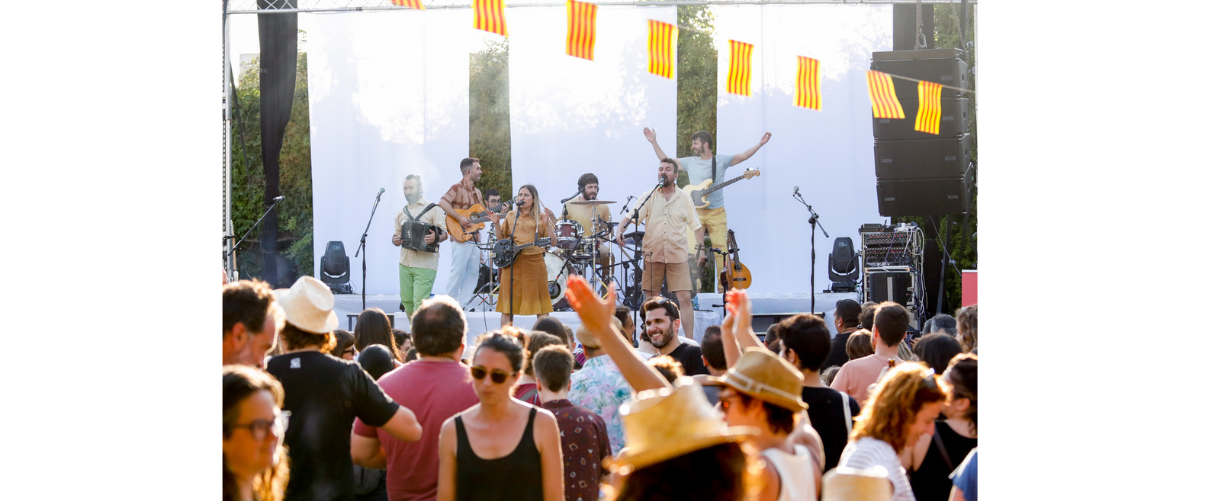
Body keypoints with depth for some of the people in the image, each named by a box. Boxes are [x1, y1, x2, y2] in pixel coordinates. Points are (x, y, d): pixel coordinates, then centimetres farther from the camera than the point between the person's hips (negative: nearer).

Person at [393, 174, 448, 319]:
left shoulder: (433, 209, 3)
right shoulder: (401, 213, 19)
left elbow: (444, 233, -2)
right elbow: (396, 236, 21)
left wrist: (435, 238, -25)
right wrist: (396, 240, -3)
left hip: (425, 264, -5)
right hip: (405, 262, 5)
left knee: (420, 303, -13)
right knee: (407, 301, 5)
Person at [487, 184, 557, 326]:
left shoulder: (541, 217, 4)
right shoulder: (511, 216, 12)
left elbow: (553, 242, -2)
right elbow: (501, 239, 15)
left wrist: (547, 225, -16)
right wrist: (497, 224, 1)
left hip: (534, 262, -2)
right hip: (512, 263, 2)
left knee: (540, 305, -2)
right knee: (508, 305, 3)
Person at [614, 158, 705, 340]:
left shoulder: (684, 198, 6)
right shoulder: (648, 197, 4)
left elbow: (696, 225, 10)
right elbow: (631, 216, -7)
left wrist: (701, 248, 1)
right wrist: (620, 230, -26)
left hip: (678, 256, -1)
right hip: (652, 255, 1)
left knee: (685, 298, -8)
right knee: (650, 298, 6)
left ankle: (690, 340, -4)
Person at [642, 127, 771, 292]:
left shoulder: (721, 160, 2)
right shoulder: (690, 162, 8)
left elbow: (743, 156, -2)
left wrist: (761, 143, -12)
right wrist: (654, 142, 9)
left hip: (717, 212, -2)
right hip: (696, 212, 2)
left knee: (721, 250, -5)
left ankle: (724, 287, 2)